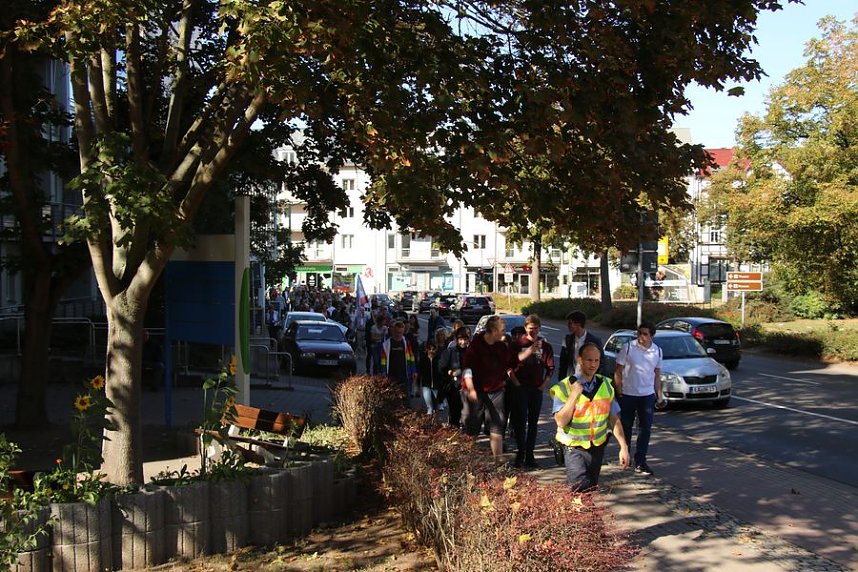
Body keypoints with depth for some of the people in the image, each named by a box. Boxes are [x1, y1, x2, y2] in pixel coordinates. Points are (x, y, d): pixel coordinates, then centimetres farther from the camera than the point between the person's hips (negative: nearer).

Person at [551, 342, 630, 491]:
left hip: (597, 447, 5)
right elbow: (561, 422, -18)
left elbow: (614, 419, 4)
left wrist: (624, 446, -3)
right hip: (574, 447, -4)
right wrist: (574, 395, -23)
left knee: (592, 488, 14)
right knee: (581, 488, -19)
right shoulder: (565, 387, -11)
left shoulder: (605, 385, 2)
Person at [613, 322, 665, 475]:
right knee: (626, 428, 11)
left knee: (645, 429, -2)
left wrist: (659, 394, 9)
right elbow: (618, 371, -4)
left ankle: (640, 462, 3)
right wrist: (619, 392, -8)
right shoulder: (628, 348, -9)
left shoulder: (657, 351, 3)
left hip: (648, 395, 2)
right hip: (628, 395, -2)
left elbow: (657, 375, 13)